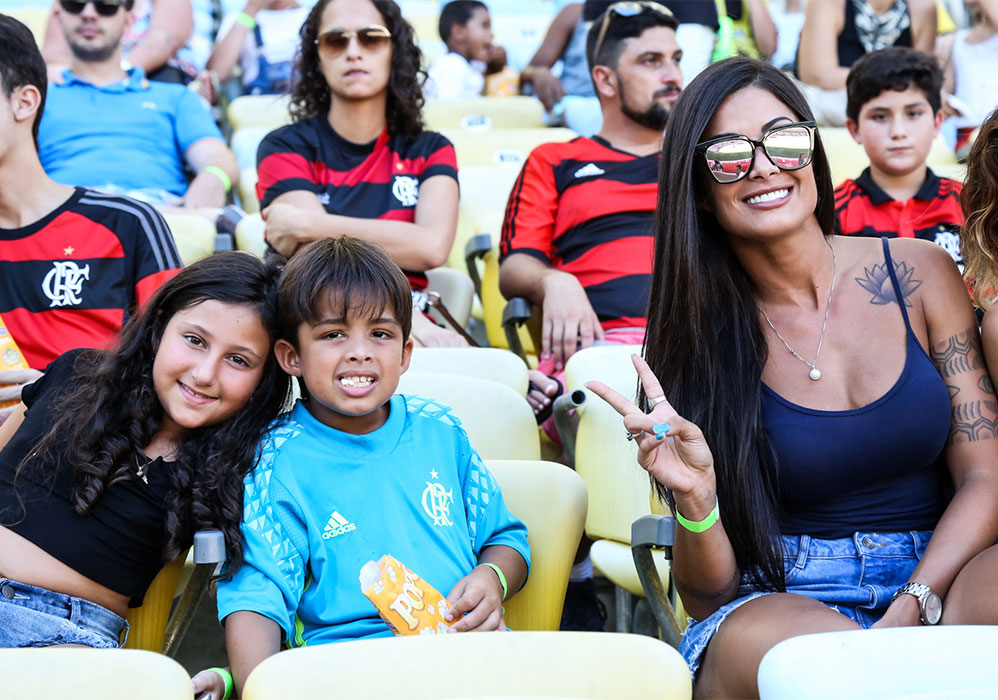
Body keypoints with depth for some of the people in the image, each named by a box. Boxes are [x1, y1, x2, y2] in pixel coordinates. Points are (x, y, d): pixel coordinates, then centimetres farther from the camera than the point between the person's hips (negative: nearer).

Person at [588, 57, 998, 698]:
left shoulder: (921, 273, 5)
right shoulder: (701, 334, 2)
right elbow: (706, 596, 3)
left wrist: (909, 610, -15)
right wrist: (695, 500, -20)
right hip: (786, 599, 0)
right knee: (754, 637, -37)